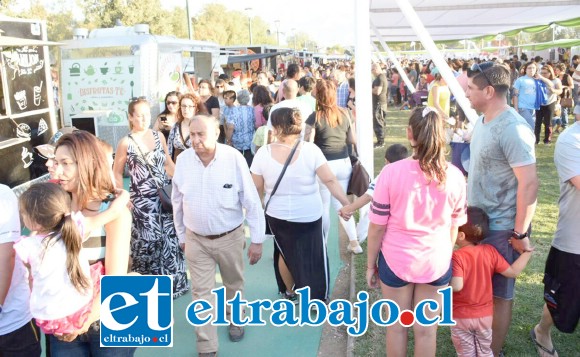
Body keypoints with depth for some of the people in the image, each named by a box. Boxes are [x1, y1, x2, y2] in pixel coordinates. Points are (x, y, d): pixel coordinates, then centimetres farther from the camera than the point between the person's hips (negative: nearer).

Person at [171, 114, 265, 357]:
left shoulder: (234, 158, -19)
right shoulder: (183, 160, -10)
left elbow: (251, 201, -12)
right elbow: (177, 203, 3)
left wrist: (257, 239, -9)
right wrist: (181, 236, 10)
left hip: (230, 237, -1)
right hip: (196, 240, 1)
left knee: (233, 285, 21)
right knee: (201, 293, 5)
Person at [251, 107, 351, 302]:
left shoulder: (263, 153, -13)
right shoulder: (310, 149, -17)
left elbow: (257, 188, -4)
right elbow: (330, 180, -19)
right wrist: (346, 203, -12)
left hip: (277, 216, 2)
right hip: (309, 216, -2)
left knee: (285, 252, 25)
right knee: (313, 259, 13)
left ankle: (289, 291, 44)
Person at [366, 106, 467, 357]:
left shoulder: (391, 172, -18)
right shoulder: (455, 176, -9)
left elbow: (377, 226, -12)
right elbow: (454, 226, 3)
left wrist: (370, 264, 2)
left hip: (396, 260, -2)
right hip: (437, 263, 2)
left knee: (397, 326, 17)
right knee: (426, 329, 16)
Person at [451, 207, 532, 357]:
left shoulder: (456, 257, -24)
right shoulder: (490, 251, -10)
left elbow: (457, 286, -33)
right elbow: (513, 272, -5)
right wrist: (527, 251, 4)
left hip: (461, 317, -4)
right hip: (485, 315, 4)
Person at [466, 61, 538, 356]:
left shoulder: (513, 130, -23)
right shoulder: (483, 120, 5)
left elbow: (529, 184, -23)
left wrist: (520, 233, -19)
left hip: (501, 227, -9)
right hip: (478, 220, 9)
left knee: (499, 294, 9)